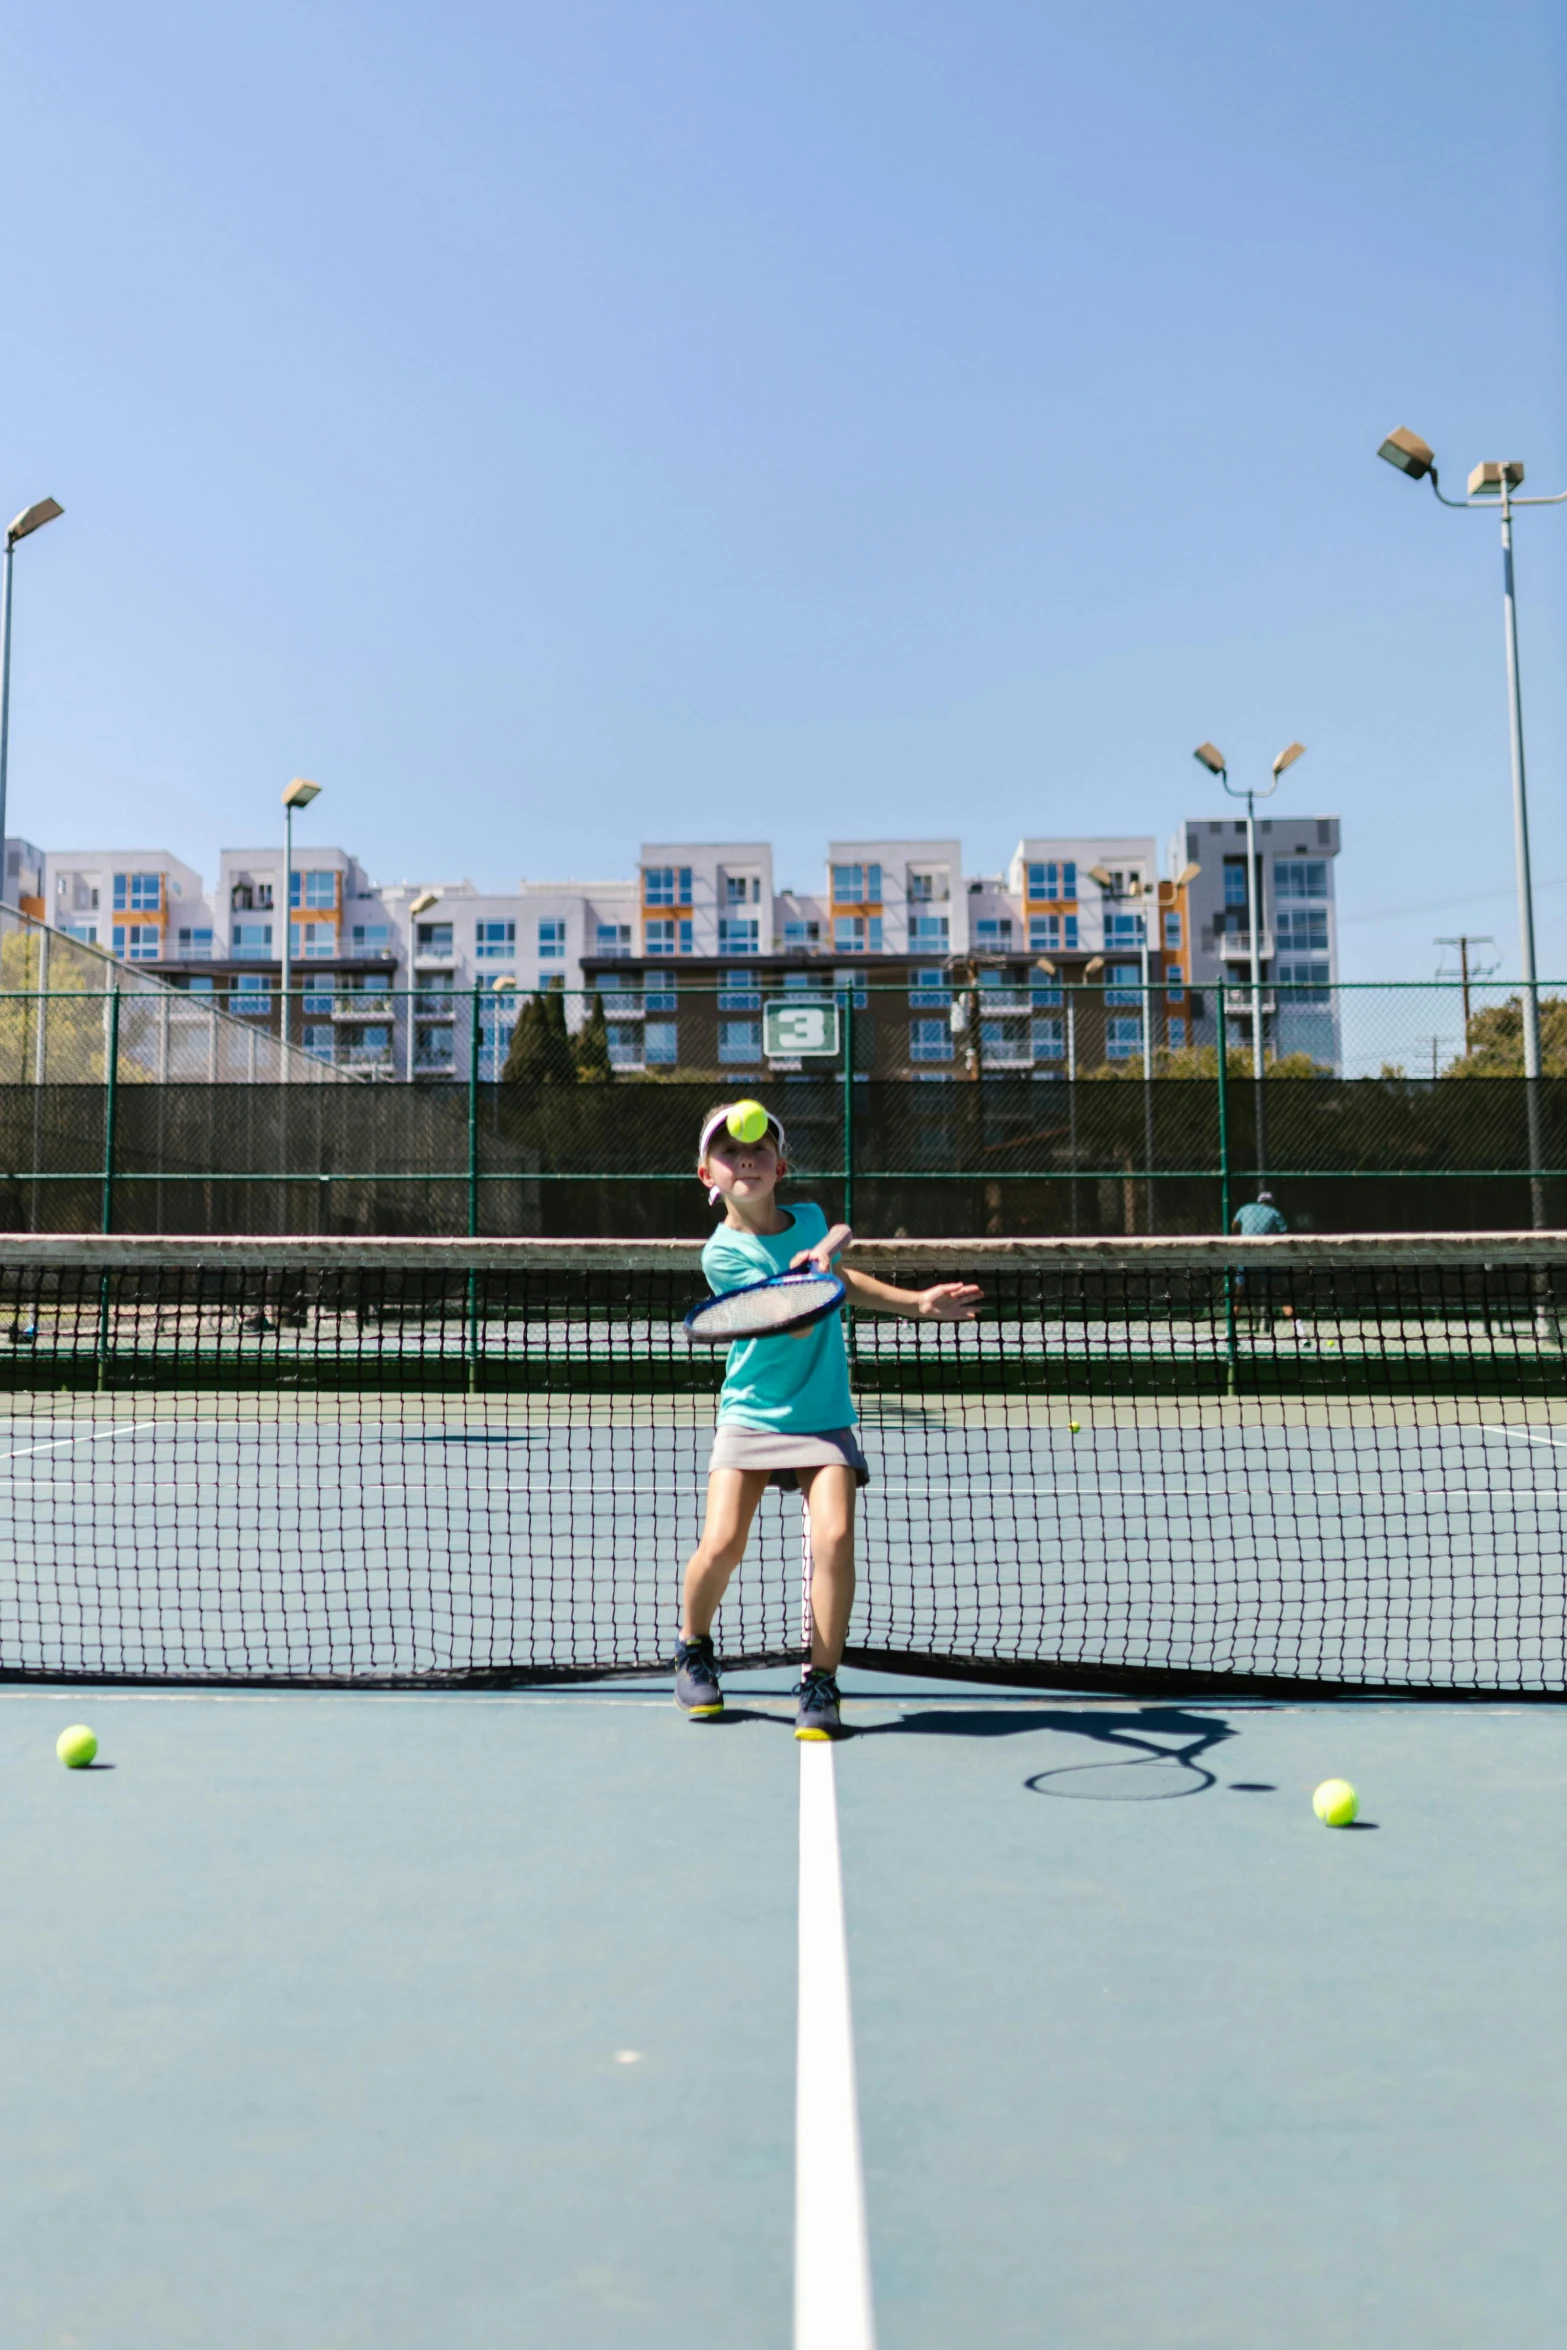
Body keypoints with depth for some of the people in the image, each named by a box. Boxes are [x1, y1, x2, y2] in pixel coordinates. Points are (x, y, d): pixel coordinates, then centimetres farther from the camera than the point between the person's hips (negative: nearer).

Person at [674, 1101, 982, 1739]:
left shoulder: (812, 1218, 4)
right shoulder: (723, 1252, -11)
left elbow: (839, 1279, 25)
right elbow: (799, 1324, -19)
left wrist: (918, 1302, 18)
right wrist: (813, 1272, -38)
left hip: (823, 1417, 3)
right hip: (750, 1415, -2)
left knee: (833, 1537, -18)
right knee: (721, 1546, -12)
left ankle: (821, 1683, -1)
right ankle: (693, 1649, 20)